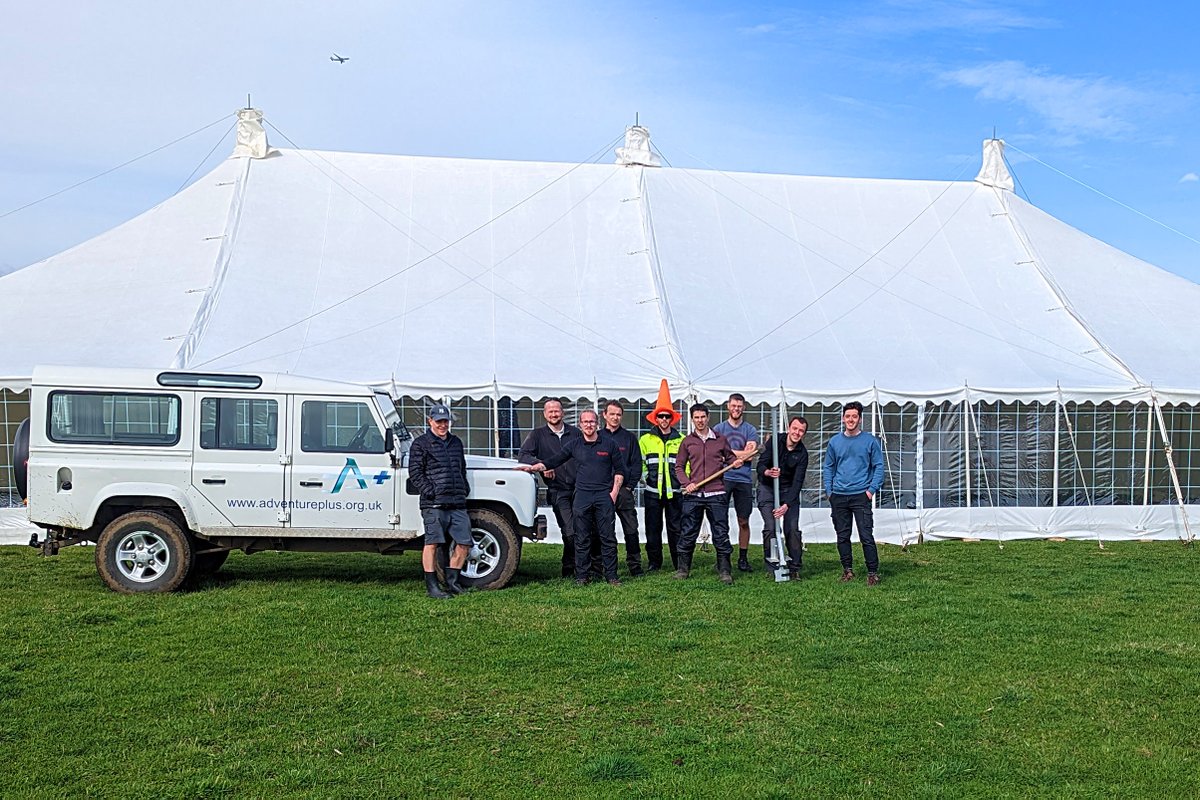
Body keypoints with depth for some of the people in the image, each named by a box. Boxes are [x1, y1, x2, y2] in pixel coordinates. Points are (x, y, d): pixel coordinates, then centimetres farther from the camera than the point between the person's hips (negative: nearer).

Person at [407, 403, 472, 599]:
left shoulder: (456, 442, 21)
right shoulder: (420, 443, 1)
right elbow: (415, 472, -4)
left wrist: (465, 489, 15)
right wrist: (429, 492, -12)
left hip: (457, 503, 6)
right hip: (434, 504, -6)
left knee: (464, 543, 3)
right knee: (432, 543, -4)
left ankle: (452, 581, 16)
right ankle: (431, 586, 2)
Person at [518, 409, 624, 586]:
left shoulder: (609, 443, 4)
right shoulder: (573, 444, 8)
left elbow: (619, 470, 6)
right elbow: (553, 461, 9)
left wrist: (614, 492, -3)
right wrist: (532, 467, -3)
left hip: (604, 496, -1)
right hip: (582, 496, 2)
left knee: (608, 537, 0)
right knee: (581, 539, 3)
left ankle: (611, 575, 6)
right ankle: (581, 576, 9)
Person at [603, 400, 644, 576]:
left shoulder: (629, 437, 10)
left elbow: (637, 464, 7)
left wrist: (630, 486, -3)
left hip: (624, 491, 0)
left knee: (631, 529, -2)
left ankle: (635, 566, 5)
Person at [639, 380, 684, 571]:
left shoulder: (681, 440, 6)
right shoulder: (645, 439, 7)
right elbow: (639, 463, 8)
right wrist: (646, 477, -2)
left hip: (675, 491, -1)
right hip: (652, 491, 1)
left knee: (676, 527, 1)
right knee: (653, 528, 5)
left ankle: (680, 563, 10)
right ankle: (654, 562, 15)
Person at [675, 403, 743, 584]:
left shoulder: (720, 440, 8)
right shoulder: (687, 441, 8)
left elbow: (730, 457, 21)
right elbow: (679, 467, 10)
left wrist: (735, 463, -2)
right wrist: (687, 483, -6)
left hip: (716, 494, 0)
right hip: (693, 495, 0)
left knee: (721, 535, 0)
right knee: (688, 534, 4)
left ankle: (724, 571, 8)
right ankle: (683, 569, 16)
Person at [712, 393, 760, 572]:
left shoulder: (750, 430, 9)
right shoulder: (718, 428, 9)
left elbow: (749, 454, -5)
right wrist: (741, 454, -6)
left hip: (744, 479, 1)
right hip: (723, 478, -1)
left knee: (743, 521, 4)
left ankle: (743, 558, 12)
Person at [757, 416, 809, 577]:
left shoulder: (802, 453, -10)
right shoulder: (775, 441, -10)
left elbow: (798, 482, -17)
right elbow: (760, 464, -14)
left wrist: (787, 504, -29)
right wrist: (767, 472, -39)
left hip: (789, 490, 1)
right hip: (767, 488, -1)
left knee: (793, 528, -8)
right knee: (770, 527, -13)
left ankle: (794, 568, 5)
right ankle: (771, 568, -4)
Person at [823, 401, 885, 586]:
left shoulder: (870, 441, 1)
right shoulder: (834, 442, 9)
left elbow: (878, 466, 2)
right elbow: (829, 467, 14)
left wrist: (872, 489, -7)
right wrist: (828, 491, 5)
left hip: (861, 495, -3)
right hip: (838, 496, 4)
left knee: (866, 536, -9)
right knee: (842, 536, 9)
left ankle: (873, 572, -2)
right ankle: (847, 570, 20)